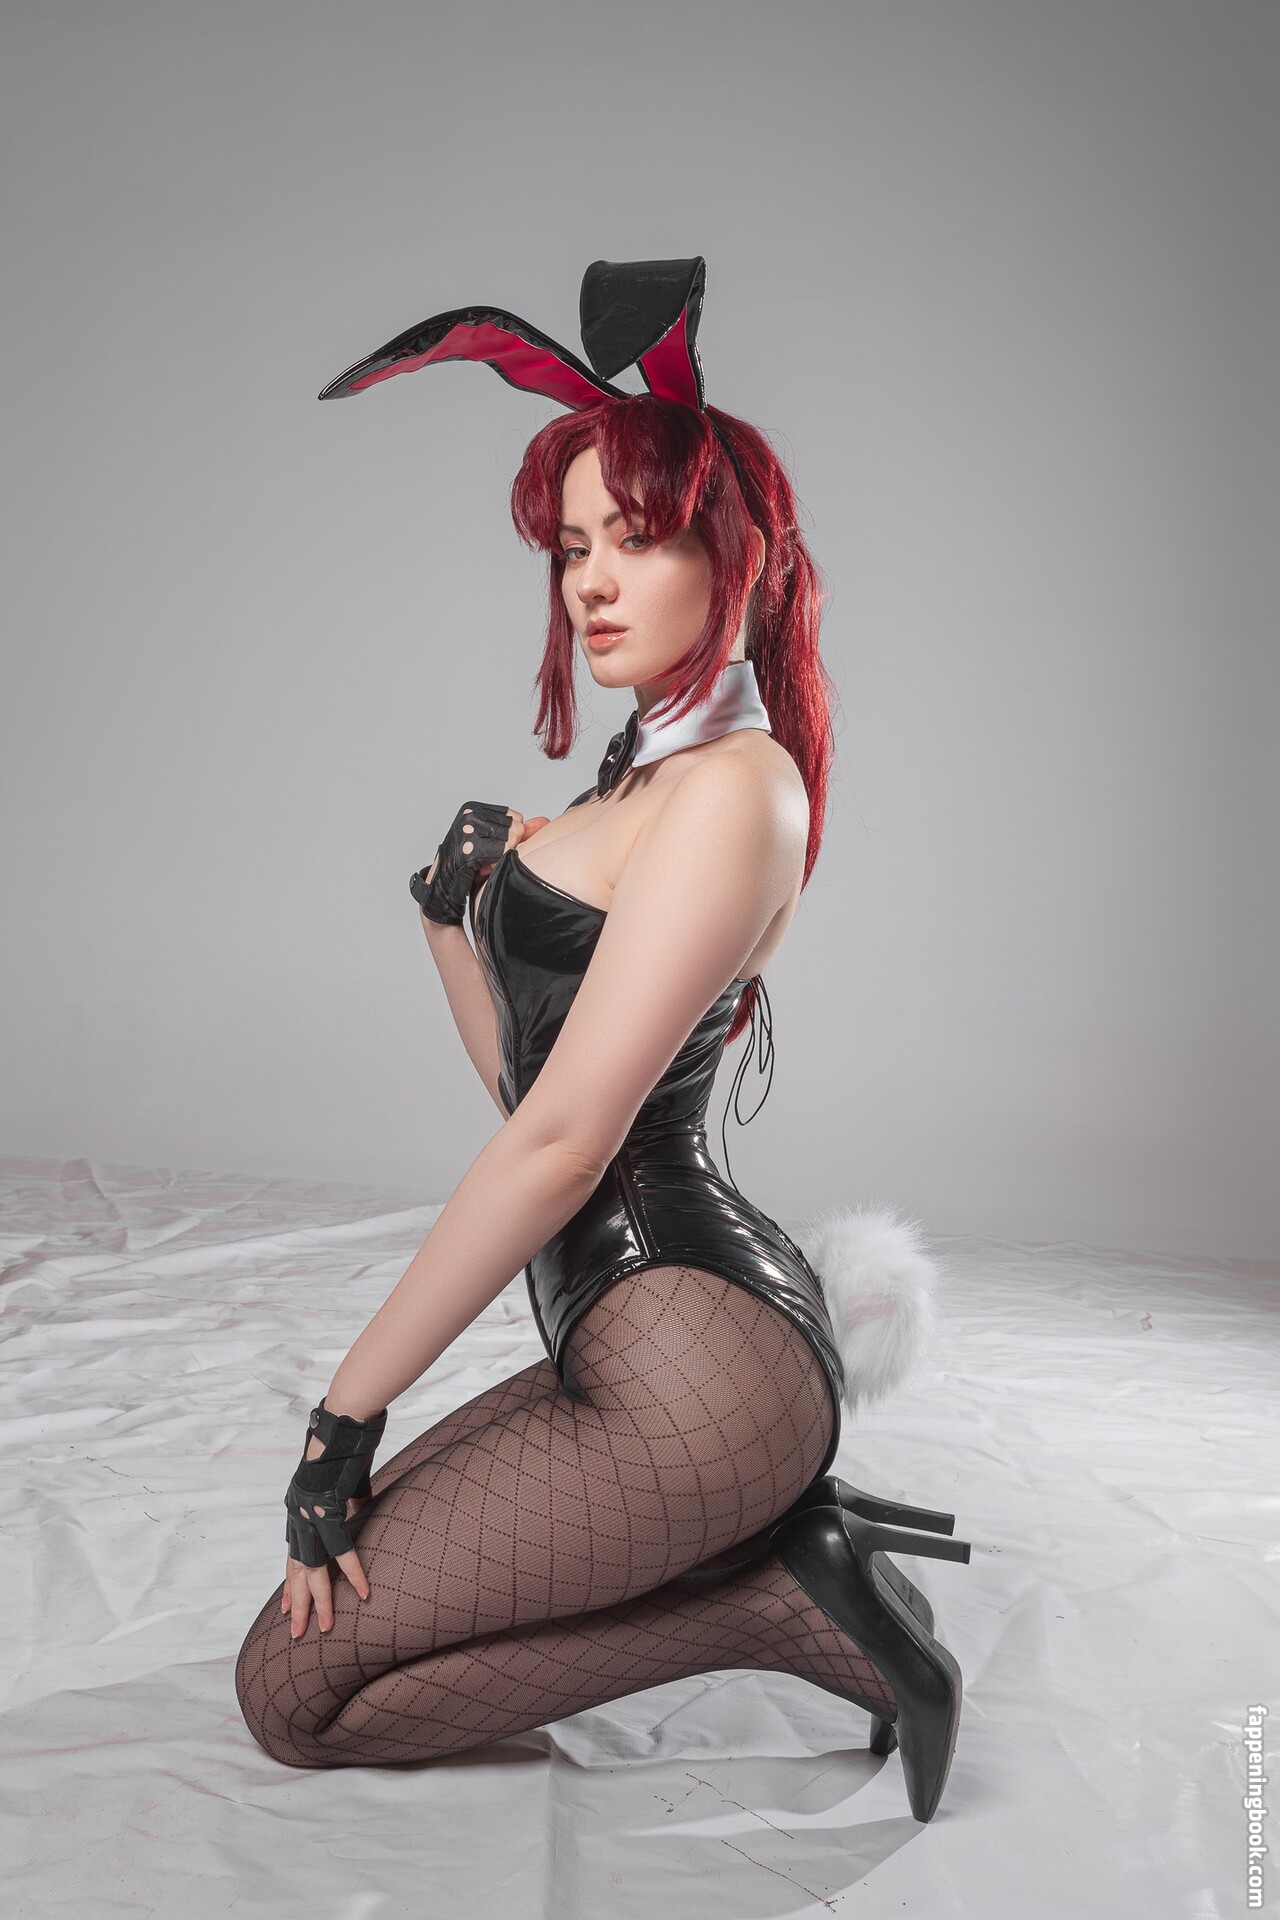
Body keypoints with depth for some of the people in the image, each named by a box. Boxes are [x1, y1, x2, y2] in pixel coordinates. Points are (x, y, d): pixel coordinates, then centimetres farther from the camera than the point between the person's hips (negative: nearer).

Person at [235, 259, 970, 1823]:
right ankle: (782, 1537, 12)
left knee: (295, 1688, -2)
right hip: (638, 1336, 10)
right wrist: (457, 917, 2)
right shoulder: (649, 773, 16)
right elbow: (520, 1080, 18)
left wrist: (347, 1414, -14)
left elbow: (561, 1141, -19)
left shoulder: (732, 788, -15)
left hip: (693, 1356, -10)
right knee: (362, 1588, 18)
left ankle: (784, 1597, -1)